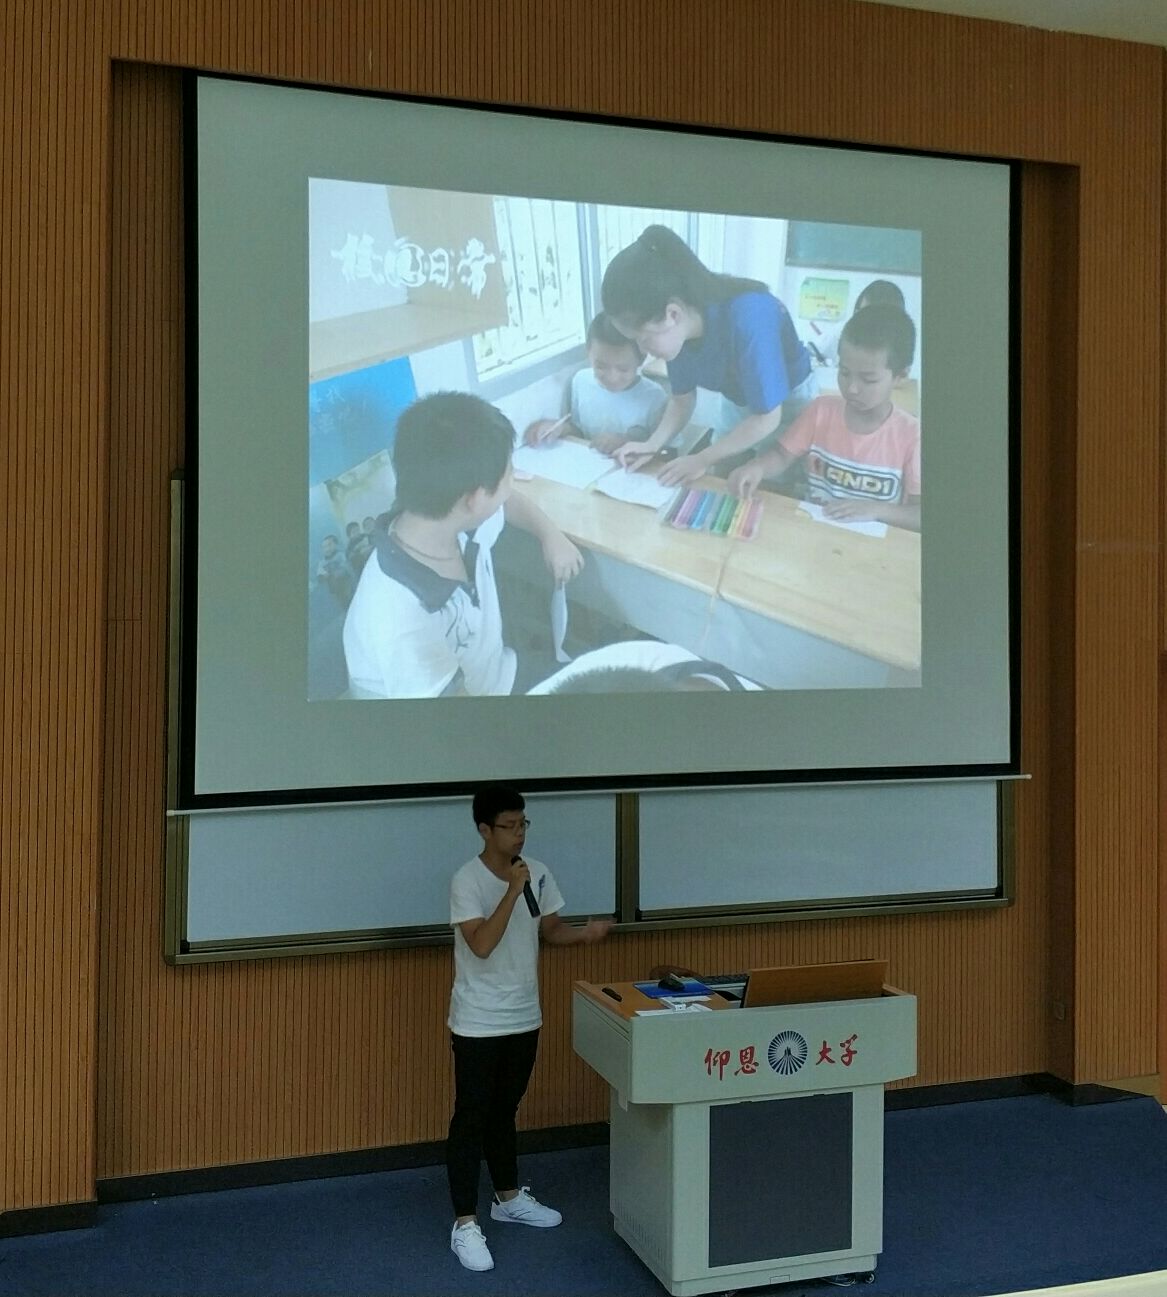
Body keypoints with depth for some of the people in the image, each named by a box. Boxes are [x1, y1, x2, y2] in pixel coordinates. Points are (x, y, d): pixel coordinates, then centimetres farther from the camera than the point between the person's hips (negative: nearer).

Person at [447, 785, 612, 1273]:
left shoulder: (537, 873, 0)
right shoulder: (467, 880, -18)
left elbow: (550, 930, 9)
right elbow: (482, 945, -26)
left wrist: (586, 933, -11)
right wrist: (512, 891, -30)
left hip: (523, 1017, 6)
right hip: (478, 1023, -6)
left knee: (504, 1111, 21)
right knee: (471, 1118, 1)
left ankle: (508, 1197, 37)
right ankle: (465, 1224, 8)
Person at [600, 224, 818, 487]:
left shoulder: (747, 317, -39)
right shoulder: (677, 329, -20)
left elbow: (766, 419, -32)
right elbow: (682, 399, -4)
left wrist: (702, 460, -27)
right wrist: (652, 444, -20)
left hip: (788, 402, -5)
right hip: (738, 405, 5)